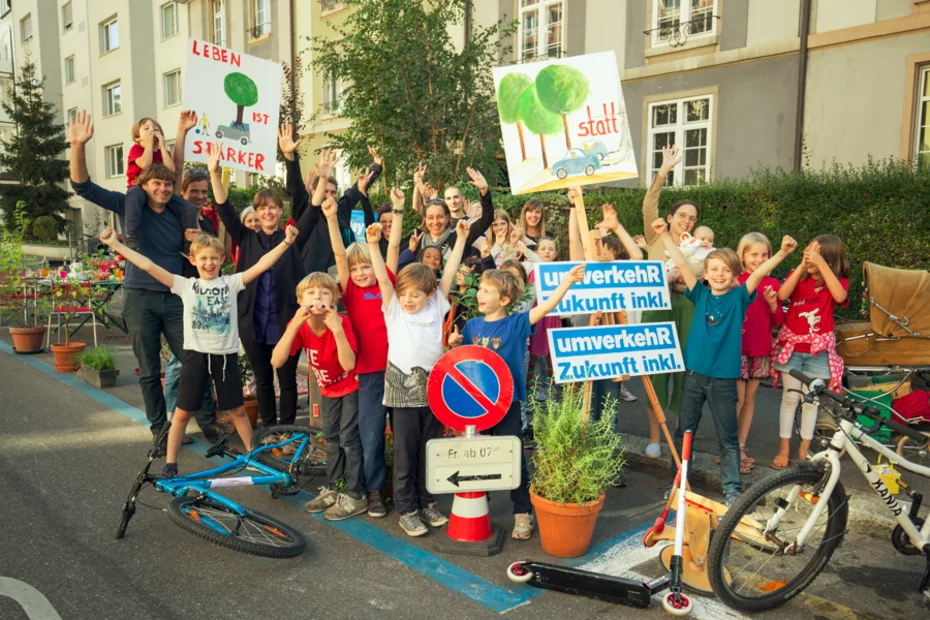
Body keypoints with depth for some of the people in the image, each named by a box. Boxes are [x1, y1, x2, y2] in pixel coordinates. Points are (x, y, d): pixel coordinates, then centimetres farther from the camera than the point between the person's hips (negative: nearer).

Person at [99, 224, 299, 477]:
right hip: (196, 355, 0)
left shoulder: (231, 283, 1)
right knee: (182, 412, 6)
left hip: (226, 355, 0)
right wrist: (115, 244, -8)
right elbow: (148, 266, -4)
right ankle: (170, 463, 18)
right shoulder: (185, 285, 1)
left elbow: (261, 266, -8)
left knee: (238, 410, 12)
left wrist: (286, 242, -17)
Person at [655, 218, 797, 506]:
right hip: (694, 373, 2)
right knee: (684, 431, 12)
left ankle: (732, 487, 21)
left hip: (724, 377, -2)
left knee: (728, 438, 9)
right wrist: (664, 234, -11)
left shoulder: (739, 297, -2)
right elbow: (682, 264, -5)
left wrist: (782, 253, -31)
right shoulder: (701, 295, 2)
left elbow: (759, 272, -16)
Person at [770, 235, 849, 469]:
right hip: (791, 346, 0)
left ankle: (804, 449, 22)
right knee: (790, 398, 4)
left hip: (818, 350, 0)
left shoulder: (838, 282, -3)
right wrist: (802, 265, -28)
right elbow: (782, 294, -21)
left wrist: (821, 264, -32)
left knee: (810, 400, 8)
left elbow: (840, 296, -27)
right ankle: (784, 449, 14)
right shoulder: (798, 276, 0)